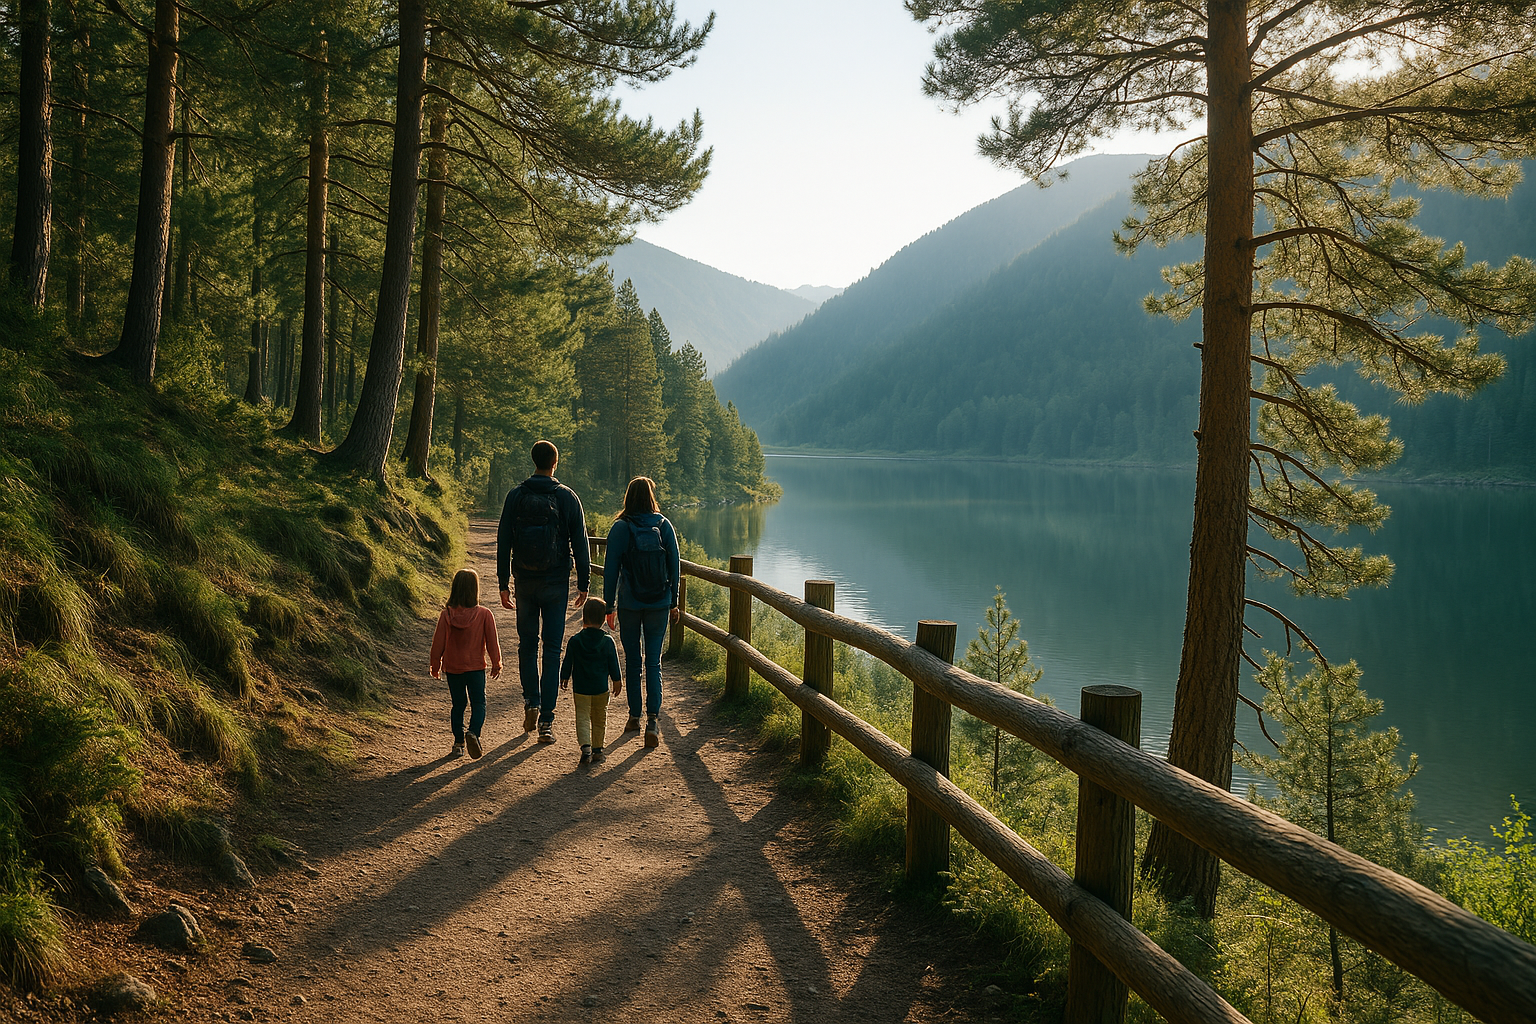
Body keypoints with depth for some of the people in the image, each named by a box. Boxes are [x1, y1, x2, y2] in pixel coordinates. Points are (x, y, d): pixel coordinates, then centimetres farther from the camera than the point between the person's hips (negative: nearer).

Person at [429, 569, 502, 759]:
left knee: (458, 704, 13)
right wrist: (496, 664, 8)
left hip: (453, 668, 2)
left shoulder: (446, 615, -8)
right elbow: (492, 642, -5)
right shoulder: (484, 614, -10)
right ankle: (473, 732, -18)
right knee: (478, 703, 7)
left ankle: (458, 743, 13)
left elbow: (438, 643, -3)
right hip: (476, 667, -2)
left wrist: (436, 666, 10)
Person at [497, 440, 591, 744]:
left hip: (525, 581, 1)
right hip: (556, 582, -1)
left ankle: (531, 702, 10)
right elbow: (580, 542, -3)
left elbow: (503, 542, 0)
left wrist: (503, 583, 5)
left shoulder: (516, 495, -1)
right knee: (552, 650, 3)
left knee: (527, 645, 19)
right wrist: (583, 583, 3)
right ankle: (546, 720, 1)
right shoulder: (567, 496, -4)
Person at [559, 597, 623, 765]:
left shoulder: (574, 641, -7)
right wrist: (617, 681, 14)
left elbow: (567, 663, 1)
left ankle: (586, 747, -17)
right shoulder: (607, 641, -5)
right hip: (601, 689, 1)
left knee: (582, 718, 1)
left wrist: (564, 678, 16)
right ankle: (597, 750, 22)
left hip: (580, 689, -1)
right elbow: (614, 664, 2)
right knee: (600, 720, 15)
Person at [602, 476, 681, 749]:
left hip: (630, 605, -1)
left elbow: (611, 570, -5)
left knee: (632, 662, 13)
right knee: (654, 663, 3)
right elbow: (674, 566, 1)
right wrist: (673, 602, 11)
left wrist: (608, 606, 3)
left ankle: (634, 717, 23)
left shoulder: (620, 528, -7)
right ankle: (652, 720, -9)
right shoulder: (664, 526, -3)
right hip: (659, 604, 1)